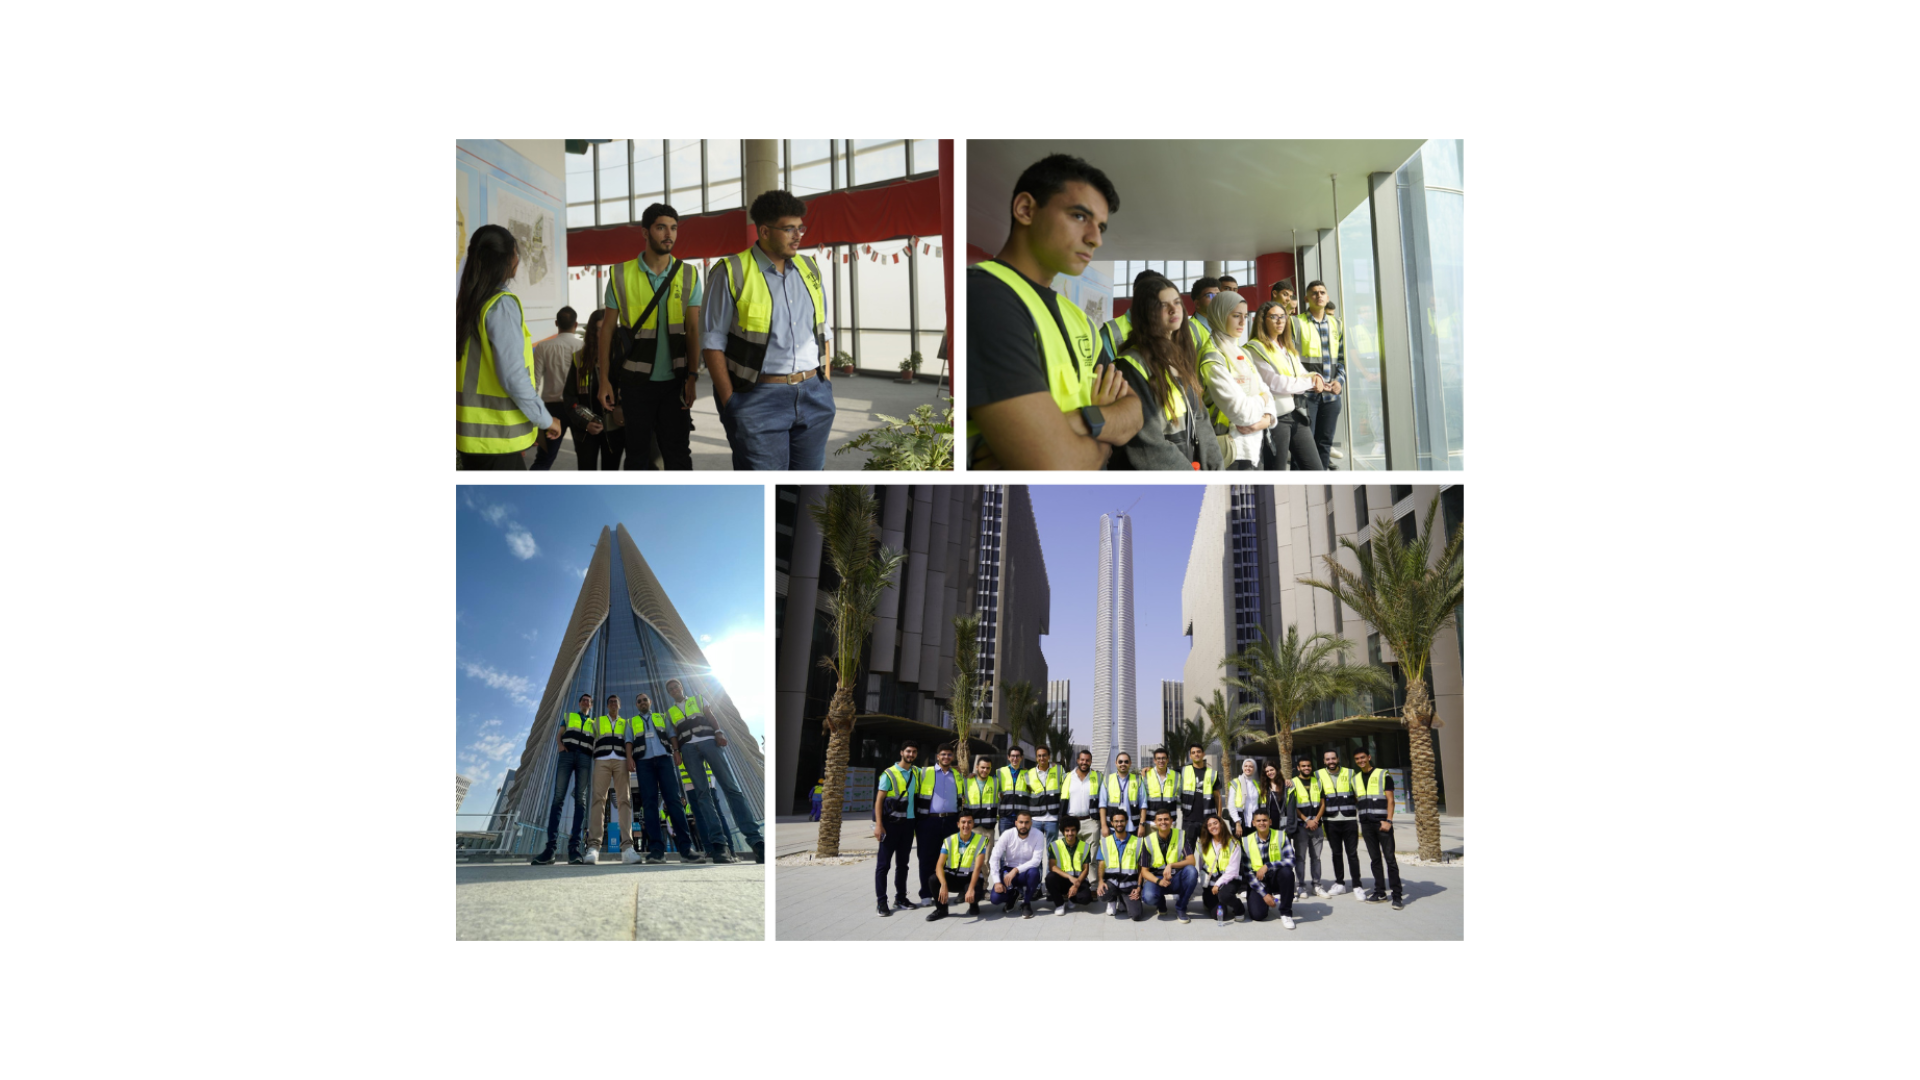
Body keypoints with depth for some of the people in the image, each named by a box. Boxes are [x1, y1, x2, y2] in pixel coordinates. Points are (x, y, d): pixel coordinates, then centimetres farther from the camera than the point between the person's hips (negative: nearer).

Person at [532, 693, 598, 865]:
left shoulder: (594, 724, 27)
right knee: (558, 797, -14)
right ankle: (551, 847, -23)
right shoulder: (569, 716, 26)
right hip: (567, 755, -1)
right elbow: (559, 735, 15)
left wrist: (597, 769, 2)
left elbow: (596, 747, 18)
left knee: (580, 799, -13)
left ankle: (574, 848, -23)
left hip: (585, 758, 1)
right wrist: (560, 745, -8)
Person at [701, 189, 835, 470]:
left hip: (813, 394, 5)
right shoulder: (731, 274, -5)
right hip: (759, 399, -5)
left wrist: (826, 385, 10)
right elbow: (713, 343, -5)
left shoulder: (809, 269, 13)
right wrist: (730, 403, -10)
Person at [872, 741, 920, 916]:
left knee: (903, 863, 12)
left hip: (908, 823, 5)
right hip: (891, 823, -5)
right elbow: (879, 800, -8)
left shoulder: (917, 773, 9)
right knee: (883, 863, -3)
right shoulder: (889, 774, -6)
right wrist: (878, 825, -15)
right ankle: (881, 901, 0)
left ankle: (900, 897, 21)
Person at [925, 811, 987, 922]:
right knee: (933, 879, -28)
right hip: (952, 877, 2)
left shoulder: (980, 840, -9)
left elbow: (977, 867, -17)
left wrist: (971, 888, -32)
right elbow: (939, 865, -16)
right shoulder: (949, 841, -5)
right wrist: (944, 885, -35)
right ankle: (941, 909, 0)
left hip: (970, 878, -2)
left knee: (973, 895, -34)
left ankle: (973, 905, 7)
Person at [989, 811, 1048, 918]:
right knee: (996, 898, -23)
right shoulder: (1007, 835, -15)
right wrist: (997, 881, -24)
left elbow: (1036, 860, -23)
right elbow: (995, 858, -15)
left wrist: (1016, 870, -34)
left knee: (1034, 872, -37)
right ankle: (1013, 894, 16)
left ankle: (1026, 904, -9)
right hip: (1008, 871, 1)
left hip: (1028, 870, -1)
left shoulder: (1038, 835, -16)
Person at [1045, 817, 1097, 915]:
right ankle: (1059, 904, -7)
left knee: (1086, 897, -31)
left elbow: (1085, 869, 1)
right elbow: (1052, 867, -12)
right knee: (1050, 877, -35)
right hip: (1062, 879, -1)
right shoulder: (1055, 845, -2)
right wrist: (1070, 877, -26)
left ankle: (1071, 899, 9)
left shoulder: (1084, 846, 3)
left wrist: (1077, 885, -16)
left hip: (1078, 880, 1)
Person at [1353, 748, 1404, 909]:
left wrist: (1388, 821, -14)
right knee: (1374, 859, 8)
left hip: (1382, 822, -5)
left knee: (1390, 859, -8)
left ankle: (1396, 896, -6)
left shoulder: (1383, 775, -1)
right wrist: (1360, 824, 13)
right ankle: (1379, 892, 15)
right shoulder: (1356, 779, 15)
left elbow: (1390, 800, -5)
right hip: (1366, 824, 5)